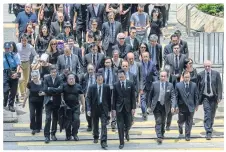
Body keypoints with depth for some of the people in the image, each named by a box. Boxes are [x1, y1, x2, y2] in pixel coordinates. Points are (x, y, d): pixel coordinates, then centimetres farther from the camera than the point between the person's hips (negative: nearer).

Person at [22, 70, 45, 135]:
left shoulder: (42, 83, -5)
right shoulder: (30, 84, -5)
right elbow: (27, 94, 3)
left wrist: (43, 93, -18)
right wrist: (24, 102, 7)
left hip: (40, 102, 1)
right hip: (32, 102, -1)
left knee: (39, 115, 8)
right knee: (32, 115, -10)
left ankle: (38, 128, 23)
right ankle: (33, 129, -3)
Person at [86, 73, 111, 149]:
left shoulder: (107, 87, -2)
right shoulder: (92, 87, -3)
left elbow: (109, 98, 3)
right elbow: (88, 98, -4)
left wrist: (109, 109, 4)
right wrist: (89, 109, -12)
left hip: (104, 108, -1)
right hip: (95, 108, 1)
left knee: (104, 125, -11)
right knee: (95, 125, 16)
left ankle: (103, 141, -13)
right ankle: (96, 137, 39)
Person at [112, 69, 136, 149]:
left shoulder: (130, 84, 0)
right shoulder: (116, 85, -1)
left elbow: (133, 97, 1)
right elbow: (114, 98, 2)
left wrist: (133, 107, -4)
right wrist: (113, 109, -2)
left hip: (128, 107, 1)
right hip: (119, 108, 0)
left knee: (128, 124, 8)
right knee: (120, 126, -1)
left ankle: (126, 132, 43)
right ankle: (121, 142, 6)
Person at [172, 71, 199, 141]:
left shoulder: (194, 85, -1)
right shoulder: (178, 85, -4)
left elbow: (196, 96, 6)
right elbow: (176, 97, -4)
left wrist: (196, 105, 7)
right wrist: (174, 106, -13)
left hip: (190, 107, 0)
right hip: (182, 107, 0)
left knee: (189, 122, 3)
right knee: (181, 121, 10)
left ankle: (187, 136, 14)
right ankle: (180, 132, 40)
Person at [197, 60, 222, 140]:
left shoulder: (216, 74, -2)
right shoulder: (200, 75, -3)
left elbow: (219, 86, -1)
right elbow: (198, 87, 2)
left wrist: (219, 97, -9)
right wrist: (198, 98, 1)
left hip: (214, 97, 1)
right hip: (205, 97, -1)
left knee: (212, 115, 12)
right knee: (207, 113, -13)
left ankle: (210, 128, 32)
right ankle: (208, 132, -15)